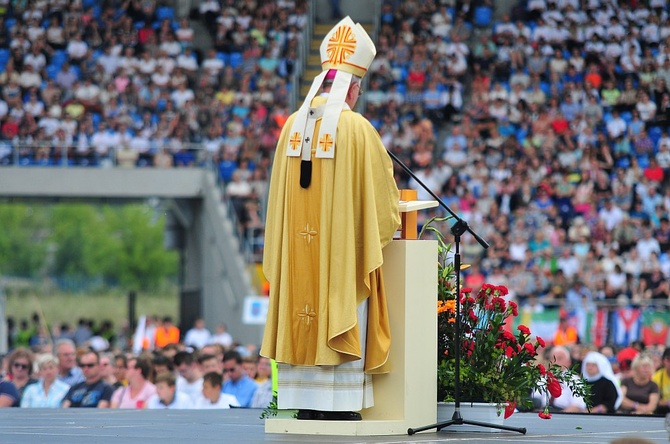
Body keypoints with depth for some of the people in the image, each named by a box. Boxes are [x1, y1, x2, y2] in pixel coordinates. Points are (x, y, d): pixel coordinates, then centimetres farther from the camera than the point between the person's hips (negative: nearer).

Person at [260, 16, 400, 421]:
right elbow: (381, 189, -2)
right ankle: (338, 405, -3)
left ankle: (305, 403, 7)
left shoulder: (293, 125, 5)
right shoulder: (357, 128, -11)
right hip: (342, 243, -5)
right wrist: (387, 223, 17)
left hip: (297, 241, 5)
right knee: (340, 319, -2)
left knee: (303, 322, 7)